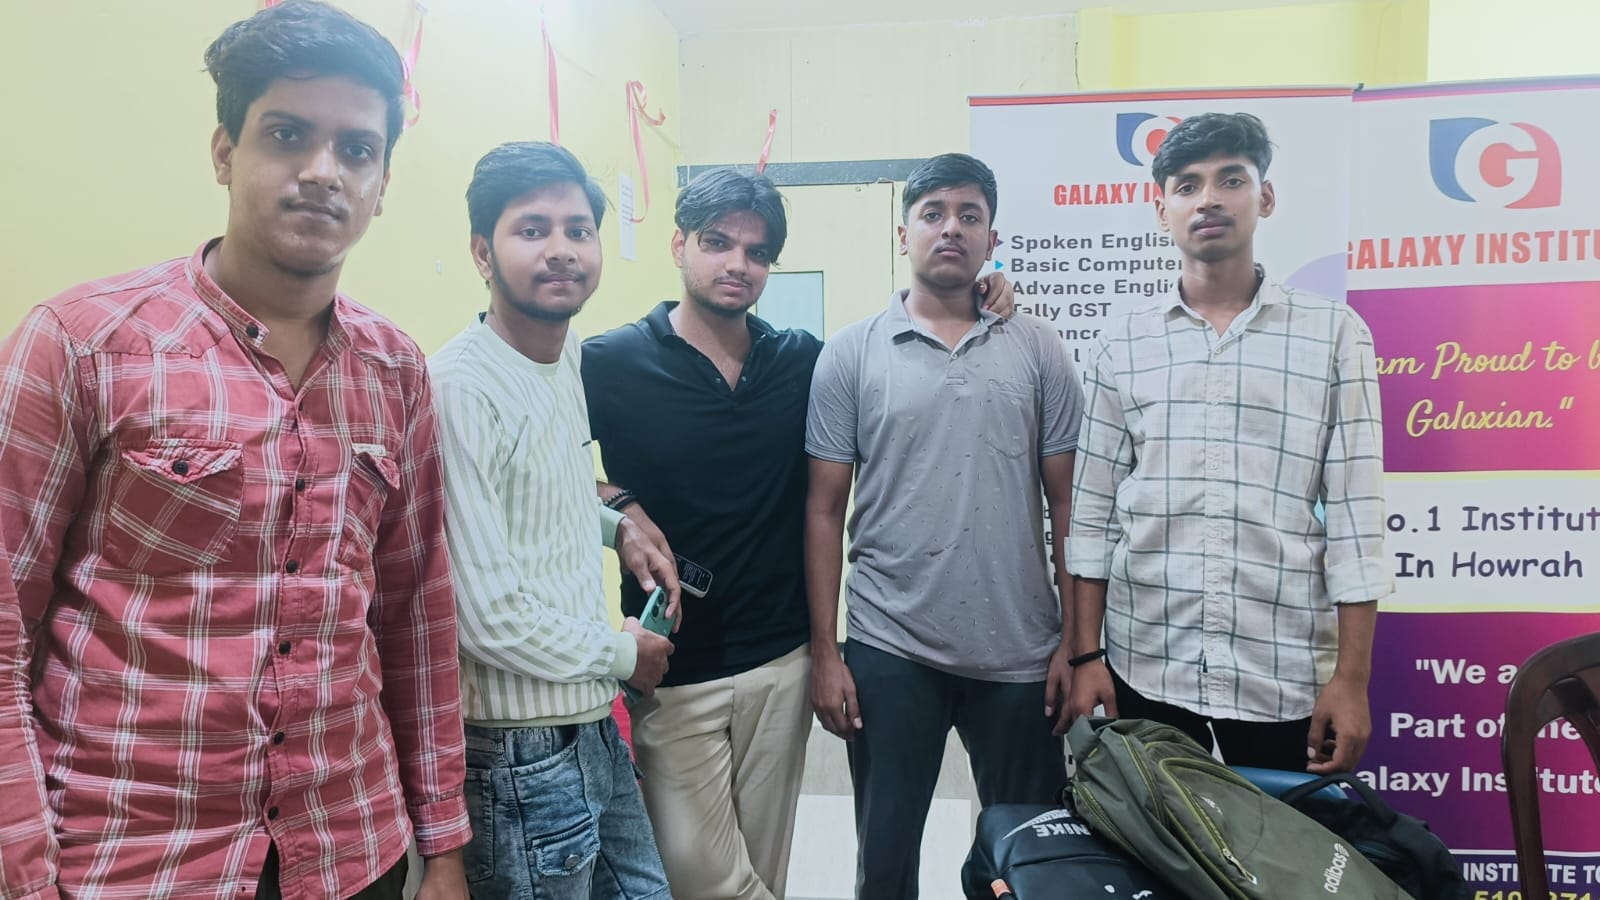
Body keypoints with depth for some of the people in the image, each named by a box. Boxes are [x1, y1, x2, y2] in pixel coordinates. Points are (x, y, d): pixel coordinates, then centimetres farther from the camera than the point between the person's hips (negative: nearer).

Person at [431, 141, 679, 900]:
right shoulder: (460, 388, -21)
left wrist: (617, 527, 5)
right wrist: (623, 653, -9)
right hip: (520, 753, -8)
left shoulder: (568, 353, 6)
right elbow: (489, 615, -24)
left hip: (594, 724, 8)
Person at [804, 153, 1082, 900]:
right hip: (889, 651, -1)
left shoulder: (1038, 350, 4)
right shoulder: (850, 354, 1)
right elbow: (824, 511, 1)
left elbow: (1069, 504, 5)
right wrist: (823, 651, -2)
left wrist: (1076, 641, 1)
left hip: (1022, 654, 1)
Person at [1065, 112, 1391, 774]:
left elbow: (1355, 518, -2)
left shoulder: (1334, 333, 0)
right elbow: (1094, 514, 5)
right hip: (1143, 667, 2)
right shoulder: (1124, 344, 4)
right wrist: (1086, 656, 1)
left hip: (1285, 676, -1)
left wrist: (1352, 676, -6)